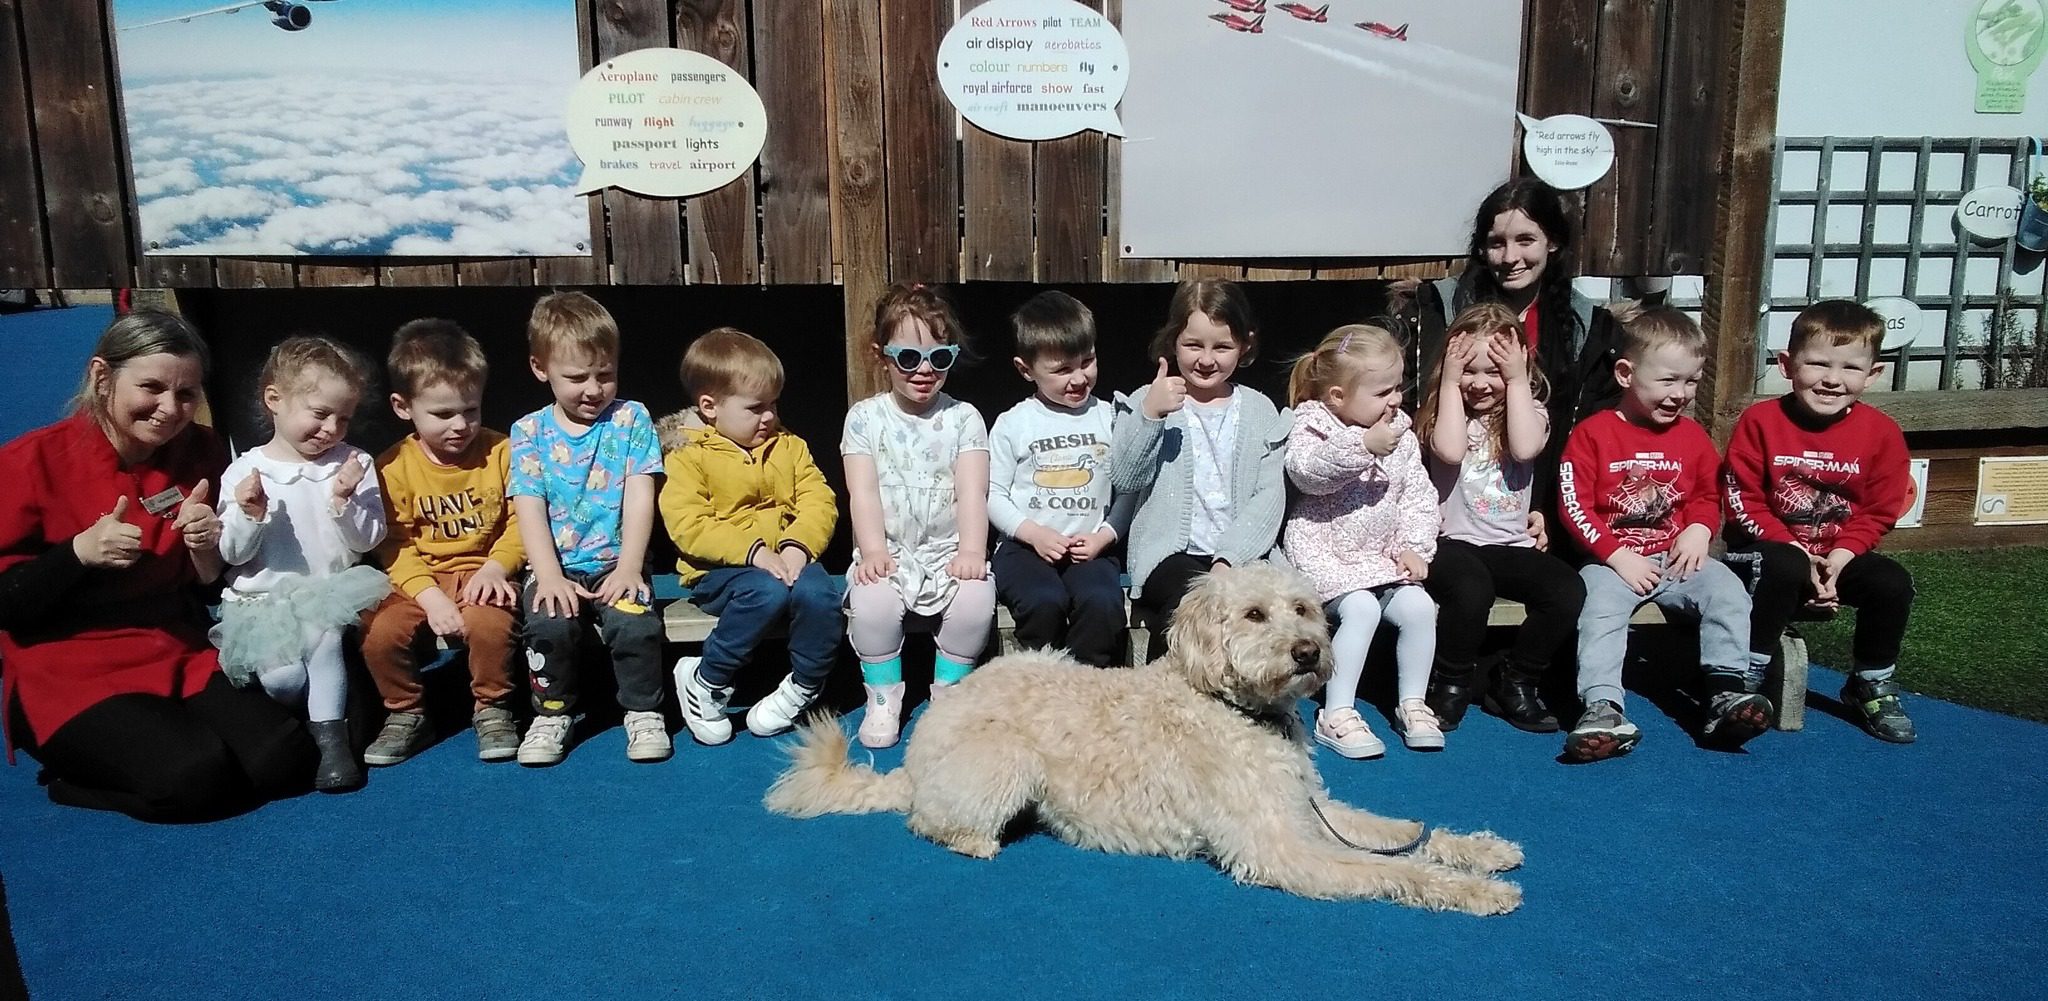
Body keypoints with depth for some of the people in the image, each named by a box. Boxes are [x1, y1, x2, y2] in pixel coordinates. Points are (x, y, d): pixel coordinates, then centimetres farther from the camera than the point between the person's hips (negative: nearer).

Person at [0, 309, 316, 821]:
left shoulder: (201, 454, 3)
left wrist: (207, 548, -13)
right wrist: (79, 553, -22)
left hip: (183, 657, 4)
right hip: (68, 673, -4)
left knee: (284, 759, -19)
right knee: (193, 775, -28)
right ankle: (73, 773, 4)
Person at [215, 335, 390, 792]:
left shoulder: (352, 464, 2)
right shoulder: (244, 471, 1)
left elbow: (366, 541, -2)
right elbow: (232, 554, 0)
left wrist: (345, 501, -18)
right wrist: (247, 515, -18)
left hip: (331, 595, 0)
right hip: (262, 602, 0)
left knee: (324, 638, -32)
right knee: (282, 677, -23)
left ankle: (330, 737, -20)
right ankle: (327, 715, 9)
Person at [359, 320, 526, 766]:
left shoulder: (500, 452, 0)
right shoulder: (393, 467, -1)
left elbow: (520, 521, -1)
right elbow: (395, 547, -4)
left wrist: (496, 566, -18)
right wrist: (429, 597, -18)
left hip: (482, 573, -1)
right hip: (420, 581, 2)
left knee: (490, 624, -32)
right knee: (379, 632, -24)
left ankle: (491, 709, -4)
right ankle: (405, 714, 5)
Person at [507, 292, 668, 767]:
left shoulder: (631, 419, 5)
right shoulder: (529, 431, 7)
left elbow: (640, 497, -3)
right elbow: (530, 509, -3)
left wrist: (629, 568, -14)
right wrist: (550, 576, -17)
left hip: (615, 564, -1)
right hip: (556, 569, 1)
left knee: (635, 621, -29)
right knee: (548, 624, -28)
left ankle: (643, 711, -4)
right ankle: (552, 713, -2)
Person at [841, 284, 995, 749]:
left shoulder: (963, 418, 5)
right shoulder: (865, 417, 4)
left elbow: (972, 491, -5)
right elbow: (863, 492, -5)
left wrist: (971, 551, -19)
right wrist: (872, 550, -19)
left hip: (949, 548, 0)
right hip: (890, 551, 0)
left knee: (977, 598, -29)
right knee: (871, 602, -31)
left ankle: (949, 691, -3)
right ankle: (884, 697, -5)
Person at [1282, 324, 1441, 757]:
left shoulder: (1401, 434, 8)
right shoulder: (1313, 424, -8)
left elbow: (1419, 496, 9)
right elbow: (1304, 471, -29)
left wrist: (1413, 547, -4)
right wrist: (1363, 446, -34)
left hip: (1382, 554, 5)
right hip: (1324, 551, -5)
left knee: (1418, 606, -15)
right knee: (1361, 608, -28)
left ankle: (1412, 704, 4)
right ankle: (1336, 714, -20)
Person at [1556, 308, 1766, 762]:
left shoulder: (1692, 436, 10)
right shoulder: (1592, 434, -5)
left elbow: (1709, 495, 19)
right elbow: (1574, 506, -8)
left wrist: (1698, 532, -4)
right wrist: (1617, 556, -16)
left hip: (1675, 558, 4)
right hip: (1611, 560, -4)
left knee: (1726, 589, -20)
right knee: (1598, 606, -30)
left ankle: (1728, 691, -20)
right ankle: (1603, 708, -38)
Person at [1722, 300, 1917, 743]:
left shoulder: (1881, 432, -4)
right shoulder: (1760, 421, -11)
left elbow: (1878, 512, 0)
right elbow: (1742, 500, -11)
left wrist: (1841, 555, -16)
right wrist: (1794, 549, -19)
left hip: (1839, 554, 4)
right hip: (1771, 548, -4)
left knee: (1894, 582, -20)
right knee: (1784, 569, -35)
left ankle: (1872, 685, 6)